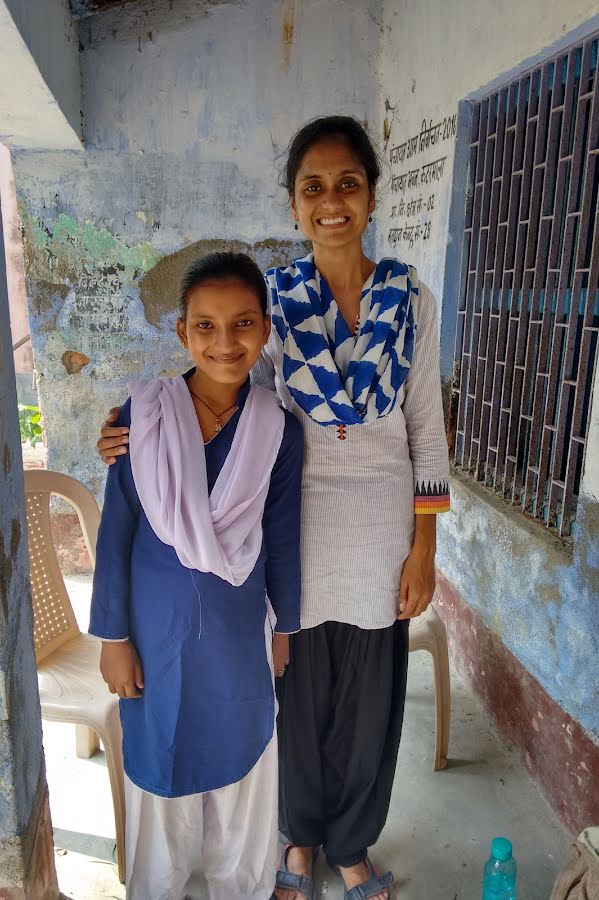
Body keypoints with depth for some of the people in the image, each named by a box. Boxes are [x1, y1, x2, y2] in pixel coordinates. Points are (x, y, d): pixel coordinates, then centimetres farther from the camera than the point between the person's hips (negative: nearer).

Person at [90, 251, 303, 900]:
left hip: (240, 630, 1)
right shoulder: (144, 414, -15)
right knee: (162, 765, 19)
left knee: (239, 766, 20)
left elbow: (282, 538, -1)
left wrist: (286, 626, 7)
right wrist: (112, 636, -4)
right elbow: (116, 531, -8)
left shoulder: (278, 429, -11)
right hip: (158, 627, -1)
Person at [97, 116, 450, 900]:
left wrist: (423, 548, -2)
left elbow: (426, 430, 0)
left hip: (381, 535, 1)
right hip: (297, 531, 0)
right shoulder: (272, 299, -4)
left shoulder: (412, 300, -2)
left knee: (368, 701, 16)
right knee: (300, 694, 17)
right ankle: (302, 832, 48)